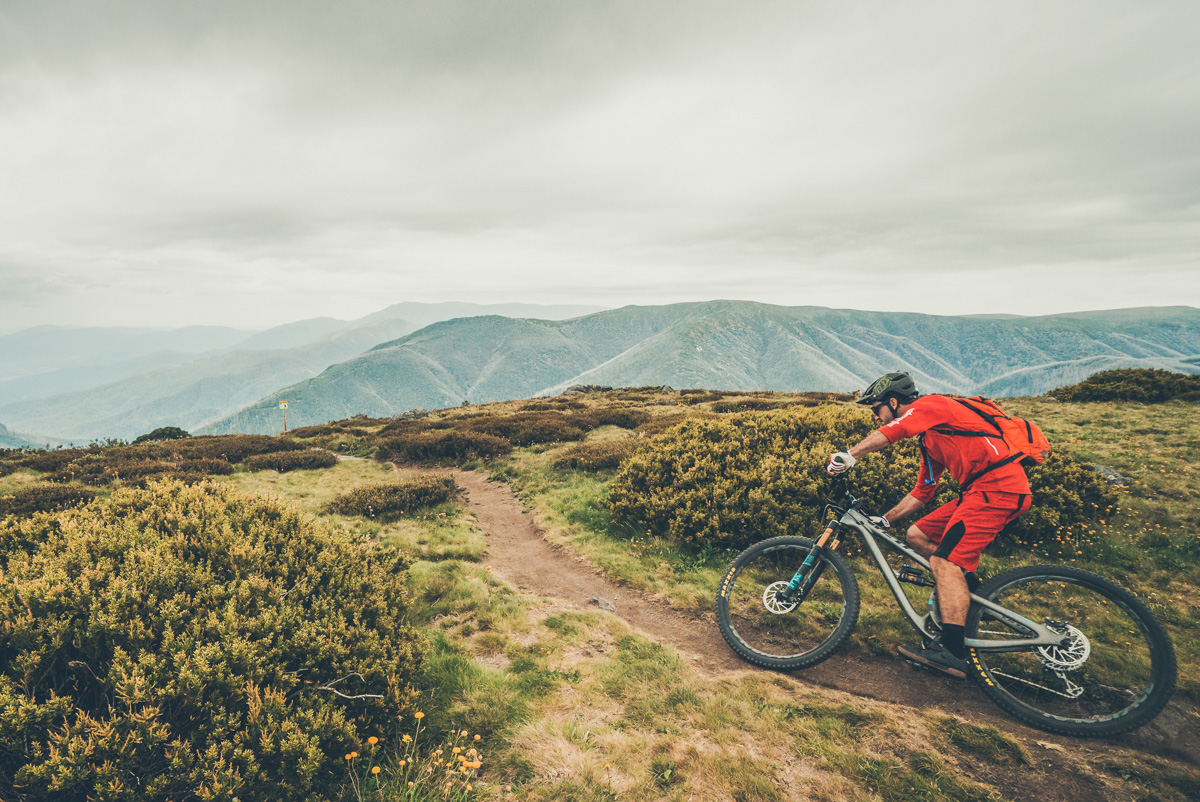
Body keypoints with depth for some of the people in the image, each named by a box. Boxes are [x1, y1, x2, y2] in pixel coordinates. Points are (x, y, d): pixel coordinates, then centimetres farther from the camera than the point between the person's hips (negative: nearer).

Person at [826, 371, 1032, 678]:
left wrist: (848, 455, -36)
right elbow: (921, 493, 27)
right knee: (917, 535, 8)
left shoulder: (929, 405, -3)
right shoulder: (930, 439, 24)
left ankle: (952, 653, -15)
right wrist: (884, 520, 25)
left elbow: (890, 432, -26)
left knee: (943, 561, -16)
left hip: (998, 486, -10)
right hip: (980, 490, 10)